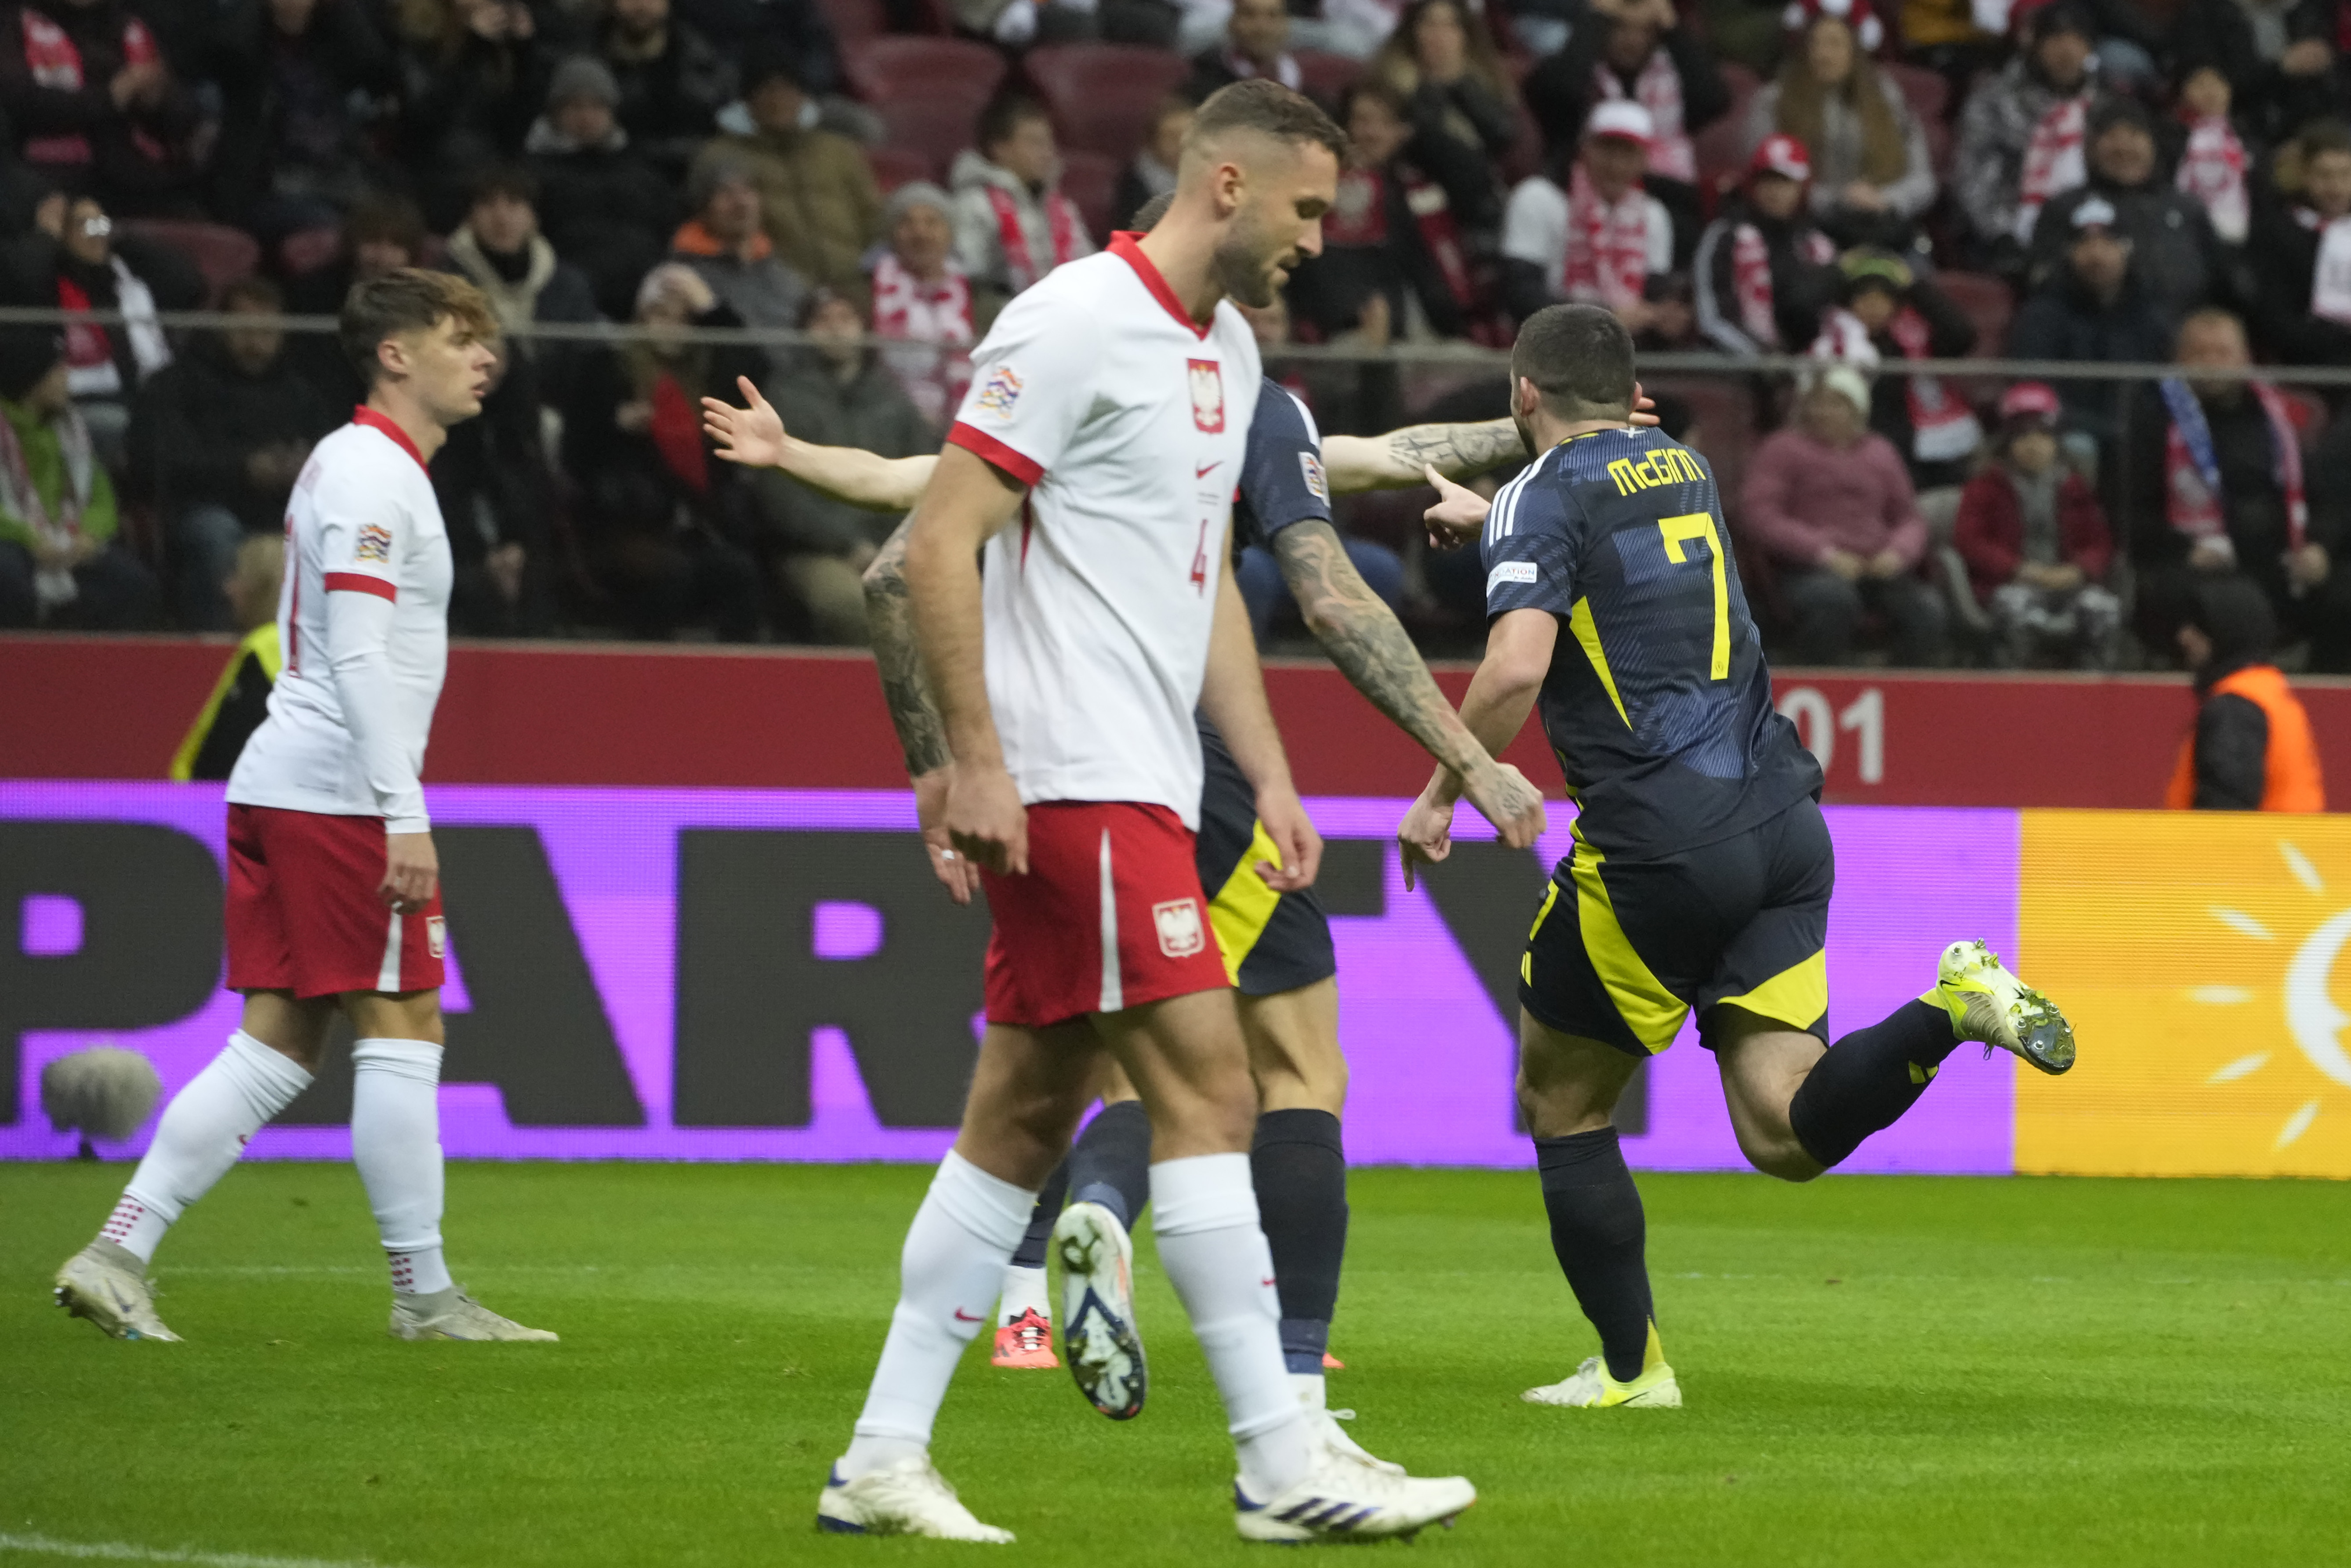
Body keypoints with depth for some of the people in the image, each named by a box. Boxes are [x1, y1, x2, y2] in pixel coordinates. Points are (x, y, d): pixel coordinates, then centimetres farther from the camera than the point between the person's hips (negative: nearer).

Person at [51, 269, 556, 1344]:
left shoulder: (355, 466, 21)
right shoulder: (372, 472, -10)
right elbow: (358, 653, -19)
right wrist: (405, 816, -23)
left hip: (280, 785, 10)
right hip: (338, 794, -10)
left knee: (278, 1044, 6)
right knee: (401, 1031, -4)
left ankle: (116, 1256, 1)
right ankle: (424, 1296, 0)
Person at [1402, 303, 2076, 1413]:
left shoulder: (1543, 498, -2)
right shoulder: (1683, 469, 20)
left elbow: (1518, 665, -18)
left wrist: (1441, 794, -5)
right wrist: (1490, 521, 55)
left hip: (1659, 844, -6)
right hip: (1783, 824, 6)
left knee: (1562, 1104, 13)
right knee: (1785, 1135, -2)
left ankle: (1631, 1367, 13)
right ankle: (1955, 1008, -23)